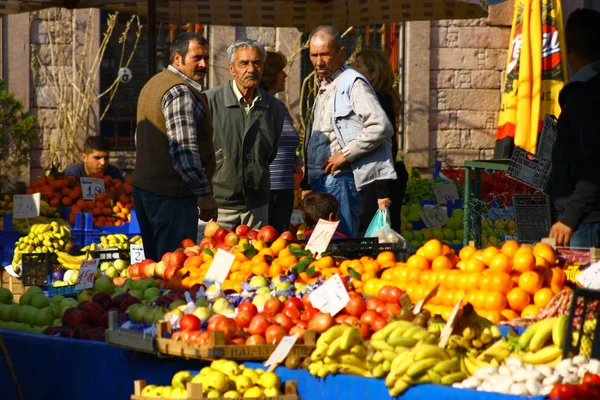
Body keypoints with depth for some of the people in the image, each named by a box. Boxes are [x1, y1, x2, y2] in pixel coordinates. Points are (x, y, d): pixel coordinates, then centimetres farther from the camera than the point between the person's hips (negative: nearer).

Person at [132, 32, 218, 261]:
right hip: (171, 193, -10)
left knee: (155, 264, 15)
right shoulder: (181, 92, -16)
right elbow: (185, 150, -24)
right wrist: (204, 192, -20)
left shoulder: (154, 84, 17)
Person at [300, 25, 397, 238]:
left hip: (340, 179, -9)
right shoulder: (323, 88, 20)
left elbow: (380, 126, -21)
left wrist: (345, 154, -16)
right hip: (318, 180, 9)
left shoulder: (353, 83, -8)